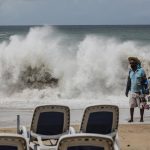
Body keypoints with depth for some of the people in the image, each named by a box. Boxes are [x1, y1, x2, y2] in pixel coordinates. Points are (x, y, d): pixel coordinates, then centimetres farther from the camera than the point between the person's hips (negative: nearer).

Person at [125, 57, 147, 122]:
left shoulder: (141, 70, -7)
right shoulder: (130, 71, 8)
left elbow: (144, 81, -6)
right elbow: (129, 81, 14)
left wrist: (143, 91, -11)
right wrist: (127, 90, 11)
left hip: (140, 91, -4)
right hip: (132, 91, 4)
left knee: (141, 106, 2)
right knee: (131, 105, 1)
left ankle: (141, 118, 12)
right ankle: (131, 118, 8)